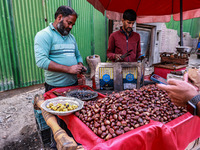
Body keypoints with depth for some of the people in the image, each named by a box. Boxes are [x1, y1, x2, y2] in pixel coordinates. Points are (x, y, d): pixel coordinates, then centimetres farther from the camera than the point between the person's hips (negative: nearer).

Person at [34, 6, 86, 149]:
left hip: (73, 84, 6)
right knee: (58, 122, 9)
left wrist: (80, 65, 0)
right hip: (56, 88, -6)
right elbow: (41, 61, -20)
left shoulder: (71, 37, 14)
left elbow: (78, 55, 23)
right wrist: (69, 69, -21)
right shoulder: (44, 35, -9)